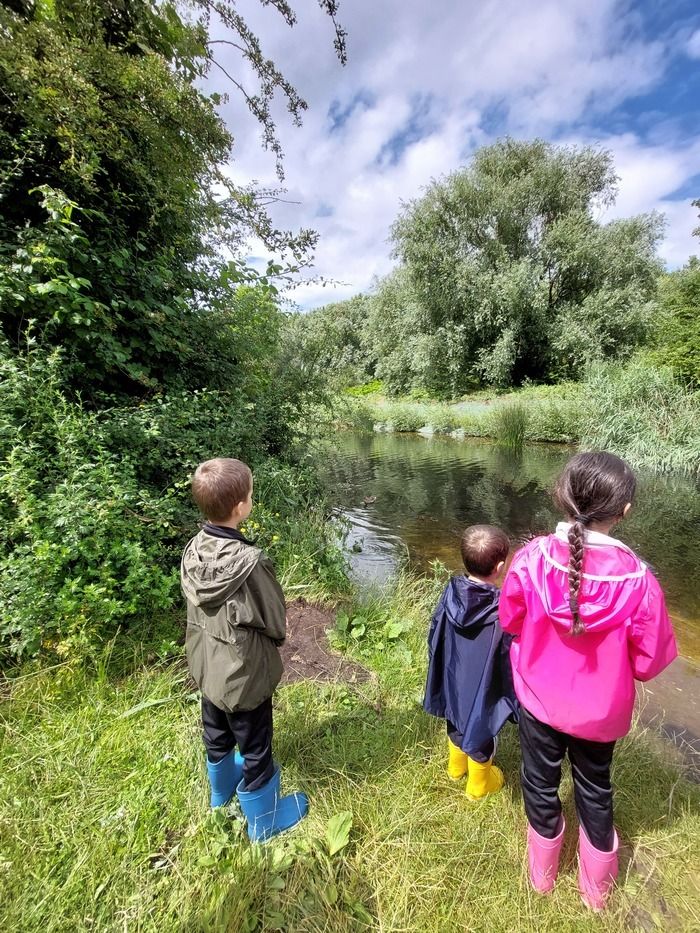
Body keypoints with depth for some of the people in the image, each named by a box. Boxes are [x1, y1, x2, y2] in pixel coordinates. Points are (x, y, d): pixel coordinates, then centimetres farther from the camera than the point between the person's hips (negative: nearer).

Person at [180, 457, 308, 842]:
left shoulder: (193, 550, -15)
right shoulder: (249, 562, -34)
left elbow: (195, 604, 1)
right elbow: (276, 622, -21)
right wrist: (276, 635, 1)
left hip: (206, 667, 7)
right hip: (243, 674, -6)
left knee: (217, 737, 31)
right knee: (255, 751, 18)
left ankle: (222, 793, 59)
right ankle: (264, 821, 43)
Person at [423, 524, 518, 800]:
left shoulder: (451, 594, -20)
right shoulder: (501, 610, -33)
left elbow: (435, 640, -6)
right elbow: (510, 660, -21)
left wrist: (443, 677, 12)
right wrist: (514, 698, -2)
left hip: (453, 683, 4)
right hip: (483, 691, -4)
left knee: (457, 724, 30)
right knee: (481, 735, 23)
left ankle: (456, 767, 56)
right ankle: (478, 785, 49)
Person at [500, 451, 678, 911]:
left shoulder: (531, 558, -26)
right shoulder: (638, 579, -27)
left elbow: (509, 621, -8)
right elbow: (649, 662, -13)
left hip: (539, 697, 0)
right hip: (600, 710, 0)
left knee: (541, 782, 26)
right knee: (595, 788, 28)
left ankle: (543, 874, 53)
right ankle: (596, 888, 54)